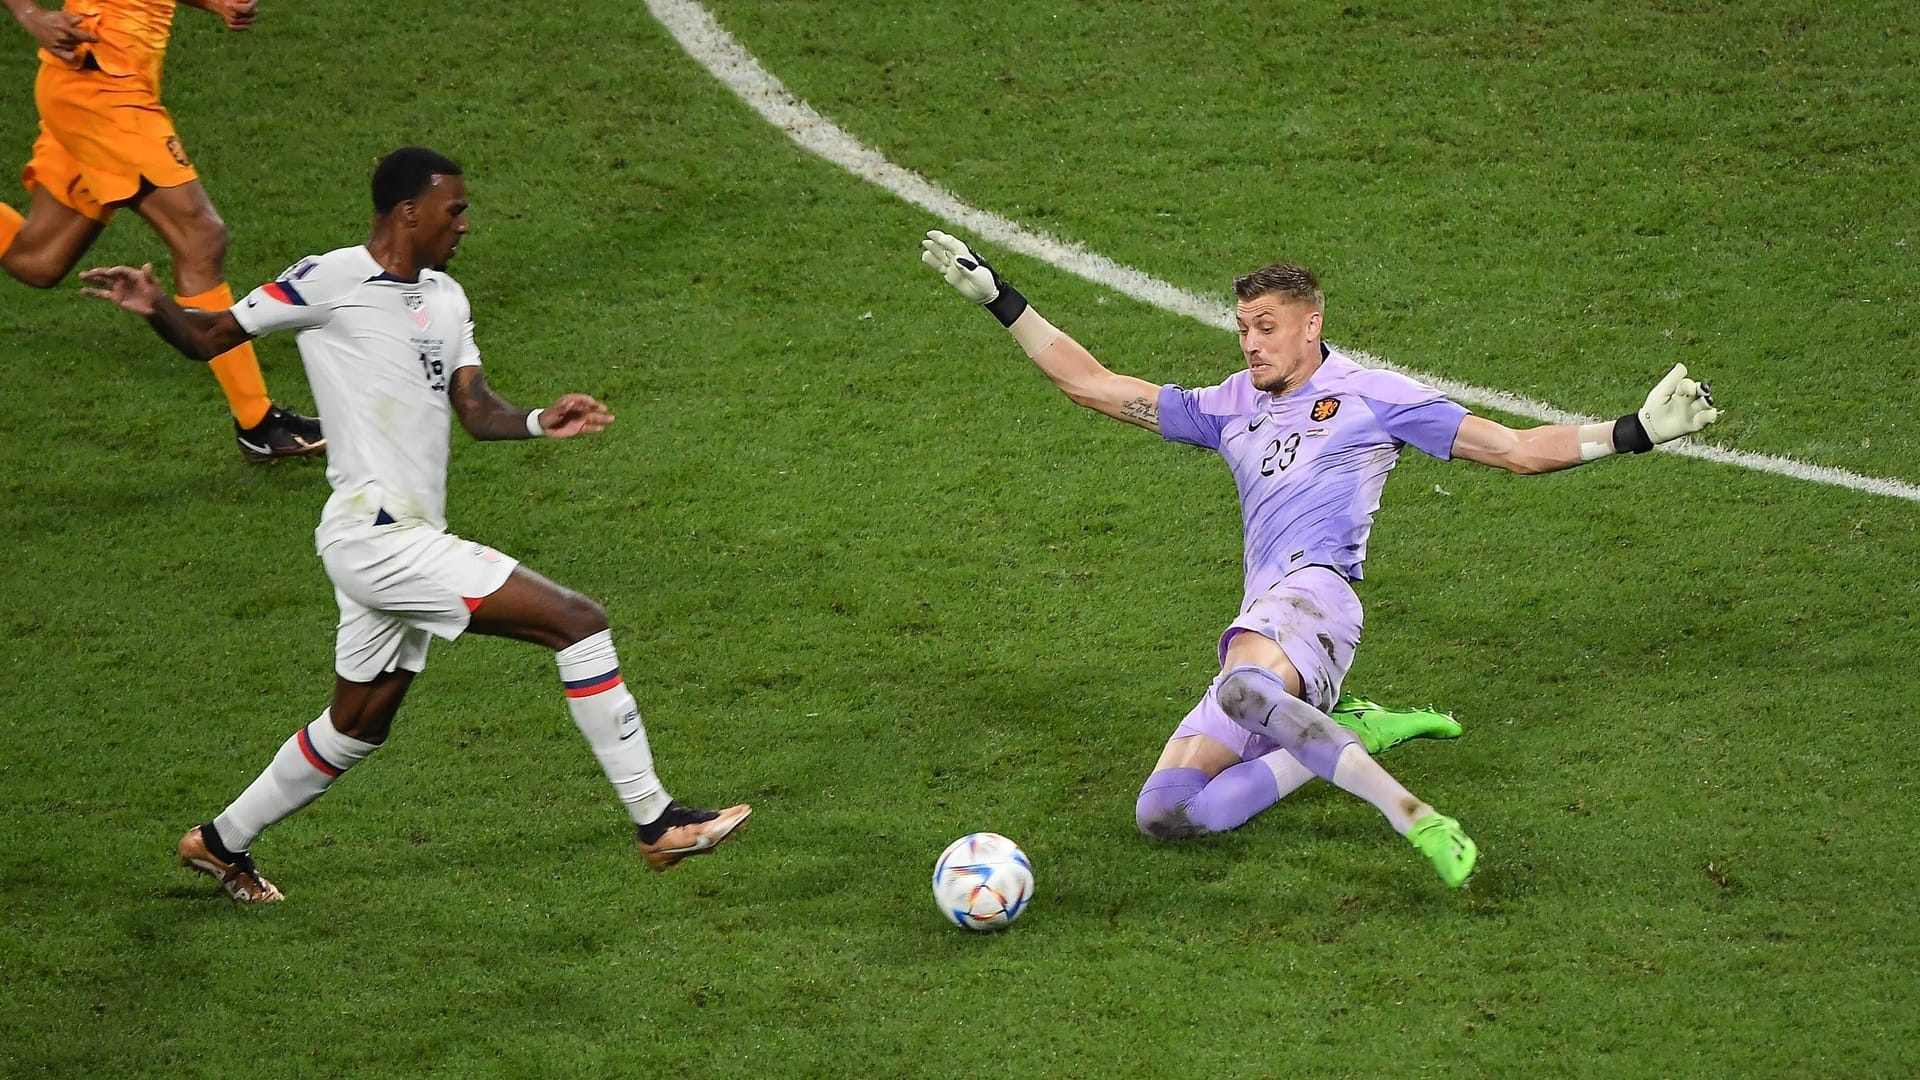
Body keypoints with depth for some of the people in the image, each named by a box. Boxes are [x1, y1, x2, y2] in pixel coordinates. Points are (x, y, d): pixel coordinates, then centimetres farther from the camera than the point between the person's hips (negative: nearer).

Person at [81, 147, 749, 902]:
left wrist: (539, 423, -9)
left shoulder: (445, 298, 17)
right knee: (579, 622, -14)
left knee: (357, 727, 23)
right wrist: (156, 307, -23)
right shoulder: (333, 281, -8)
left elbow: (474, 408, 11)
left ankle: (221, 844, 39)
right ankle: (656, 823, -8)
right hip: (376, 535, -10)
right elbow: (209, 337, -3)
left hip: (408, 538, 10)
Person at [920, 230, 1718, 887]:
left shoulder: (1369, 396, 11)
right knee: (1163, 814, -12)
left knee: (1243, 687, -43)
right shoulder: (1229, 409, 26)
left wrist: (1632, 433, -1)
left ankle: (1414, 818, -43)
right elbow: (1094, 386, 29)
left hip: (1315, 588, -7)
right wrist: (999, 301, 25)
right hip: (1261, 629, 7)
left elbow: (1516, 449, 10)